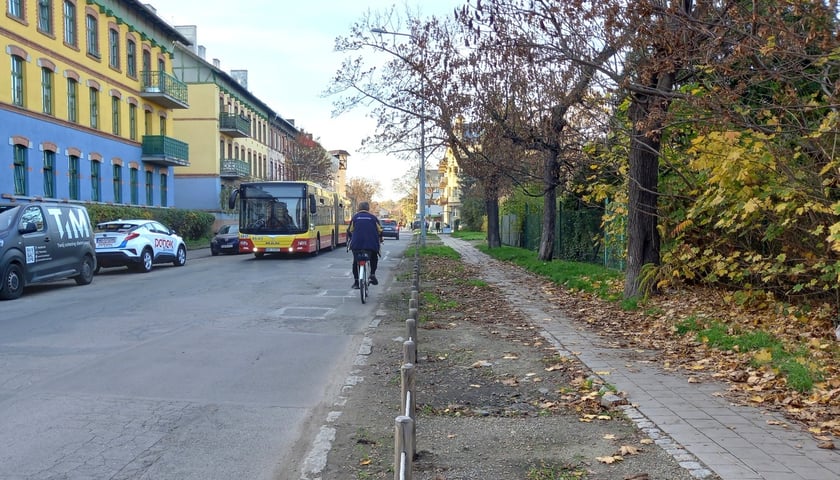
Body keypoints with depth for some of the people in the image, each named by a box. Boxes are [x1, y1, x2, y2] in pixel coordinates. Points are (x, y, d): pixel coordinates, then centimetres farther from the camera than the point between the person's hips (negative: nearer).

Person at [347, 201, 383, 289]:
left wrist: (349, 240, 29)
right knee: (374, 259, 25)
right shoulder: (373, 217, 10)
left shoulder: (355, 217, 10)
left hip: (356, 244, 0)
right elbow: (379, 230, 13)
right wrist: (381, 239, 32)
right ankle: (372, 274, 6)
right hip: (372, 244, 0)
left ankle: (356, 281, 9)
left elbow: (349, 230, 12)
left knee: (355, 262, 14)